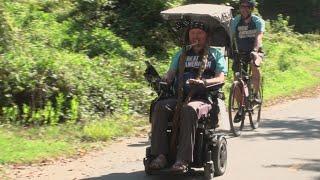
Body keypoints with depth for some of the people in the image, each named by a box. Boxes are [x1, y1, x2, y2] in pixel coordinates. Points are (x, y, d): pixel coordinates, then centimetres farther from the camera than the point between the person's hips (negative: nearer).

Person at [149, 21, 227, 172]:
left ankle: (183, 159, -41)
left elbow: (221, 78, 3)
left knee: (189, 109, -39)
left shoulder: (215, 54, 17)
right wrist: (164, 79, -7)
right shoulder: (181, 54, 28)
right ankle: (160, 155, -33)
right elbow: (171, 73, 18)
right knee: (160, 107, -29)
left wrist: (203, 82, -18)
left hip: (203, 98, -3)